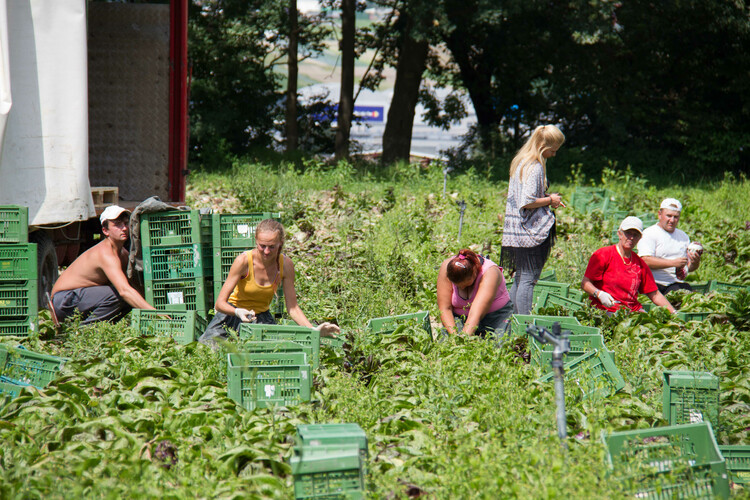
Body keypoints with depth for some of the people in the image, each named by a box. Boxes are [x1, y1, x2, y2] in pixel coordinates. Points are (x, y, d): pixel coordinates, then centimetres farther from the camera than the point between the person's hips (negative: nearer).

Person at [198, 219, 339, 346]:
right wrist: (238, 312, -44)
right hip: (234, 314, -2)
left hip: (262, 317, 2)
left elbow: (293, 308, -9)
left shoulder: (285, 265, -15)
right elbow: (219, 303, -23)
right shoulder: (244, 261, -24)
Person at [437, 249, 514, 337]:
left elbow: (476, 315, -37)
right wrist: (454, 336, -30)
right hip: (459, 317, 2)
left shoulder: (489, 273, -28)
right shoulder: (446, 268, -18)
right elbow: (445, 308, -17)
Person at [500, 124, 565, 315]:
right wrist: (550, 200, -8)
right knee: (529, 279, -7)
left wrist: (547, 198, 15)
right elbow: (527, 202, -23)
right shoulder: (535, 167, -16)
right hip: (532, 231, -10)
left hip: (517, 233, 10)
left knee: (520, 278, 13)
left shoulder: (520, 162, 14)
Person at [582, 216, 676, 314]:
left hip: (634, 311, 5)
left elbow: (654, 294, 18)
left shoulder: (640, 263, 15)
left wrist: (673, 312, 6)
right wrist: (599, 294, -25)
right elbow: (585, 283, -5)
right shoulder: (602, 255, -1)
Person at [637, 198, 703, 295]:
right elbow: (645, 261, -13)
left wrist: (695, 262, -2)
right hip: (656, 283, -5)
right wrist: (673, 263, -17)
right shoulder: (649, 233, 3)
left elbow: (689, 268, 22)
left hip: (677, 284, 5)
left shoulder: (683, 236, 23)